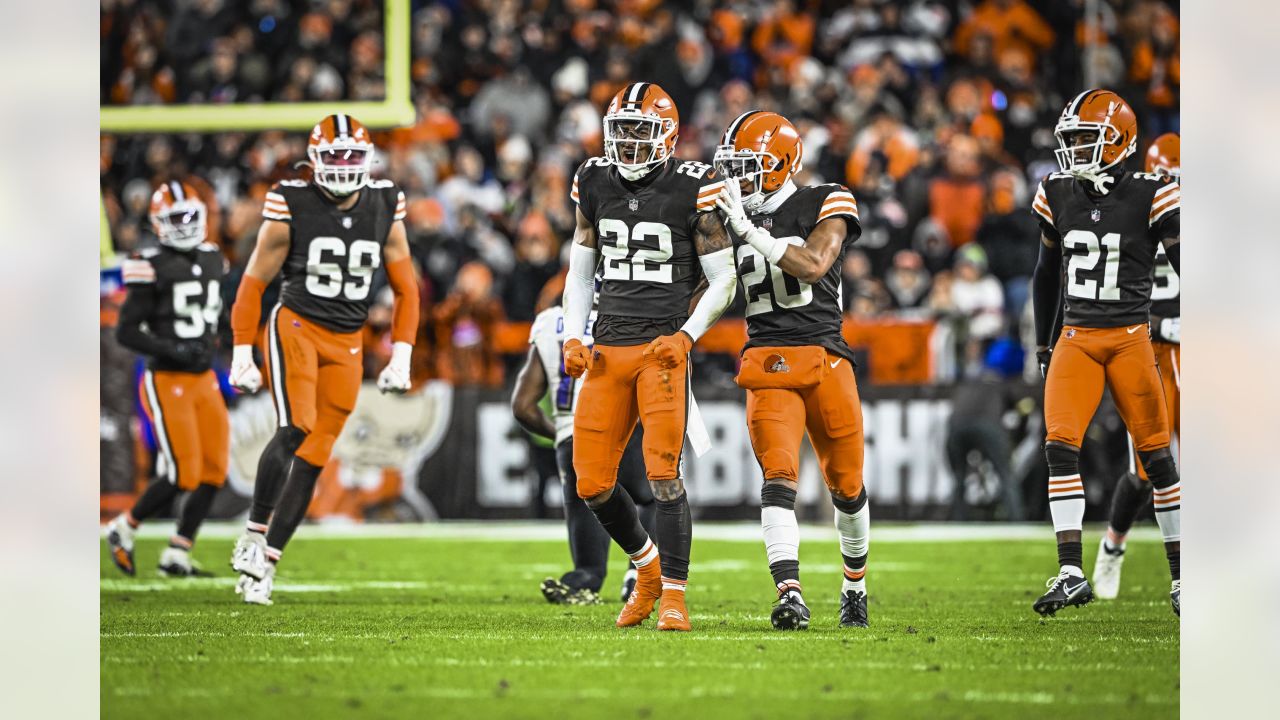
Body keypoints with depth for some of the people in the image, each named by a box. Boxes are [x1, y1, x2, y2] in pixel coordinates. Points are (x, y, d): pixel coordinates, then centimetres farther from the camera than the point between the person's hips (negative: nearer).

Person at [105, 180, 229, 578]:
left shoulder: (213, 261, 9)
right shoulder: (153, 268, -12)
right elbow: (126, 332, -13)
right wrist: (173, 351, -22)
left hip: (205, 380, 7)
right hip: (167, 381, -7)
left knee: (214, 470, 0)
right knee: (182, 474, -10)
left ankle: (177, 555, 7)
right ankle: (122, 530, 11)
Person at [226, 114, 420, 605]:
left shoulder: (384, 210, 3)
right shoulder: (292, 207, -6)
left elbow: (405, 289, 12)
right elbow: (254, 283, 1)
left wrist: (401, 357, 4)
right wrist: (242, 353, -4)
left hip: (346, 345, 4)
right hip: (296, 327, -4)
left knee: (312, 459, 1)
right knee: (294, 431, -25)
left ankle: (266, 564, 7)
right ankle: (253, 535, -12)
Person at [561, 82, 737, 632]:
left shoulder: (692, 189, -5)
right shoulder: (596, 184, 9)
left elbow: (723, 278, 0)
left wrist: (687, 335, -12)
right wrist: (573, 339, 7)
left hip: (663, 349, -5)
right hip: (608, 349, 5)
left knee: (664, 473, -14)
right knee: (591, 483, 2)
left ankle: (674, 594, -5)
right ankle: (647, 565, 26)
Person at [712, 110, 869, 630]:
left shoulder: (825, 206, -1)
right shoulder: (733, 219, 12)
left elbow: (813, 265, -18)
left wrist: (750, 232, -23)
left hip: (824, 354, -2)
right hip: (767, 361, 2)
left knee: (846, 485, 9)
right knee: (779, 475, -18)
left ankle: (855, 584, 33)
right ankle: (790, 595, -28)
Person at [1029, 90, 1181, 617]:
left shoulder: (1150, 197, -7)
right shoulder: (1058, 197, 6)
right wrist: (1043, 344, 21)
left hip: (1130, 340, -3)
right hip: (1075, 339, 3)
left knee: (1156, 456, 0)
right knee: (1060, 447, -13)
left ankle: (1182, 576, 10)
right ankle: (1071, 573, -13)